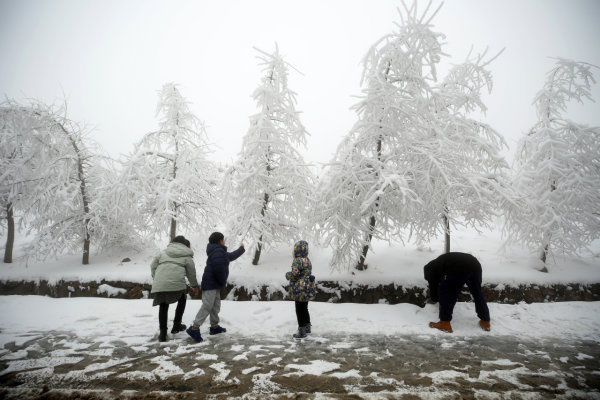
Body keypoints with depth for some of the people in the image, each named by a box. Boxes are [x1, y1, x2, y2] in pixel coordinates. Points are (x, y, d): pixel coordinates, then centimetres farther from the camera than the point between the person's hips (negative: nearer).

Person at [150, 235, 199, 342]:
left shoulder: (164, 253, 22)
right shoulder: (187, 256, 12)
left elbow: (153, 265, 17)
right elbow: (191, 272, 14)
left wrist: (155, 278, 27)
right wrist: (194, 285, 28)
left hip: (160, 284, 3)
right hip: (176, 283, -3)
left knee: (163, 306, 17)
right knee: (182, 300, 24)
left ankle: (163, 333, 16)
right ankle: (176, 325, 25)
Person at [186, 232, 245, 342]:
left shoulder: (220, 252, 21)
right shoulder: (218, 251, -12)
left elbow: (230, 256, 38)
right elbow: (218, 267, -26)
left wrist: (241, 249, 51)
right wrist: (223, 281, -14)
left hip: (215, 284, 10)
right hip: (211, 283, -10)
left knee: (216, 306, 14)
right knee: (207, 306, -13)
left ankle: (214, 326, 21)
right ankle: (194, 328, -14)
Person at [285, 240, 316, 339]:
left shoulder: (298, 260, -19)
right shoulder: (307, 260, 10)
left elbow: (294, 274, -25)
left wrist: (287, 275, -5)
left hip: (300, 289, -9)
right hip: (308, 289, 9)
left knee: (299, 310, 1)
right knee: (304, 308, 22)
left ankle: (302, 332, 8)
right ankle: (307, 327, 34)